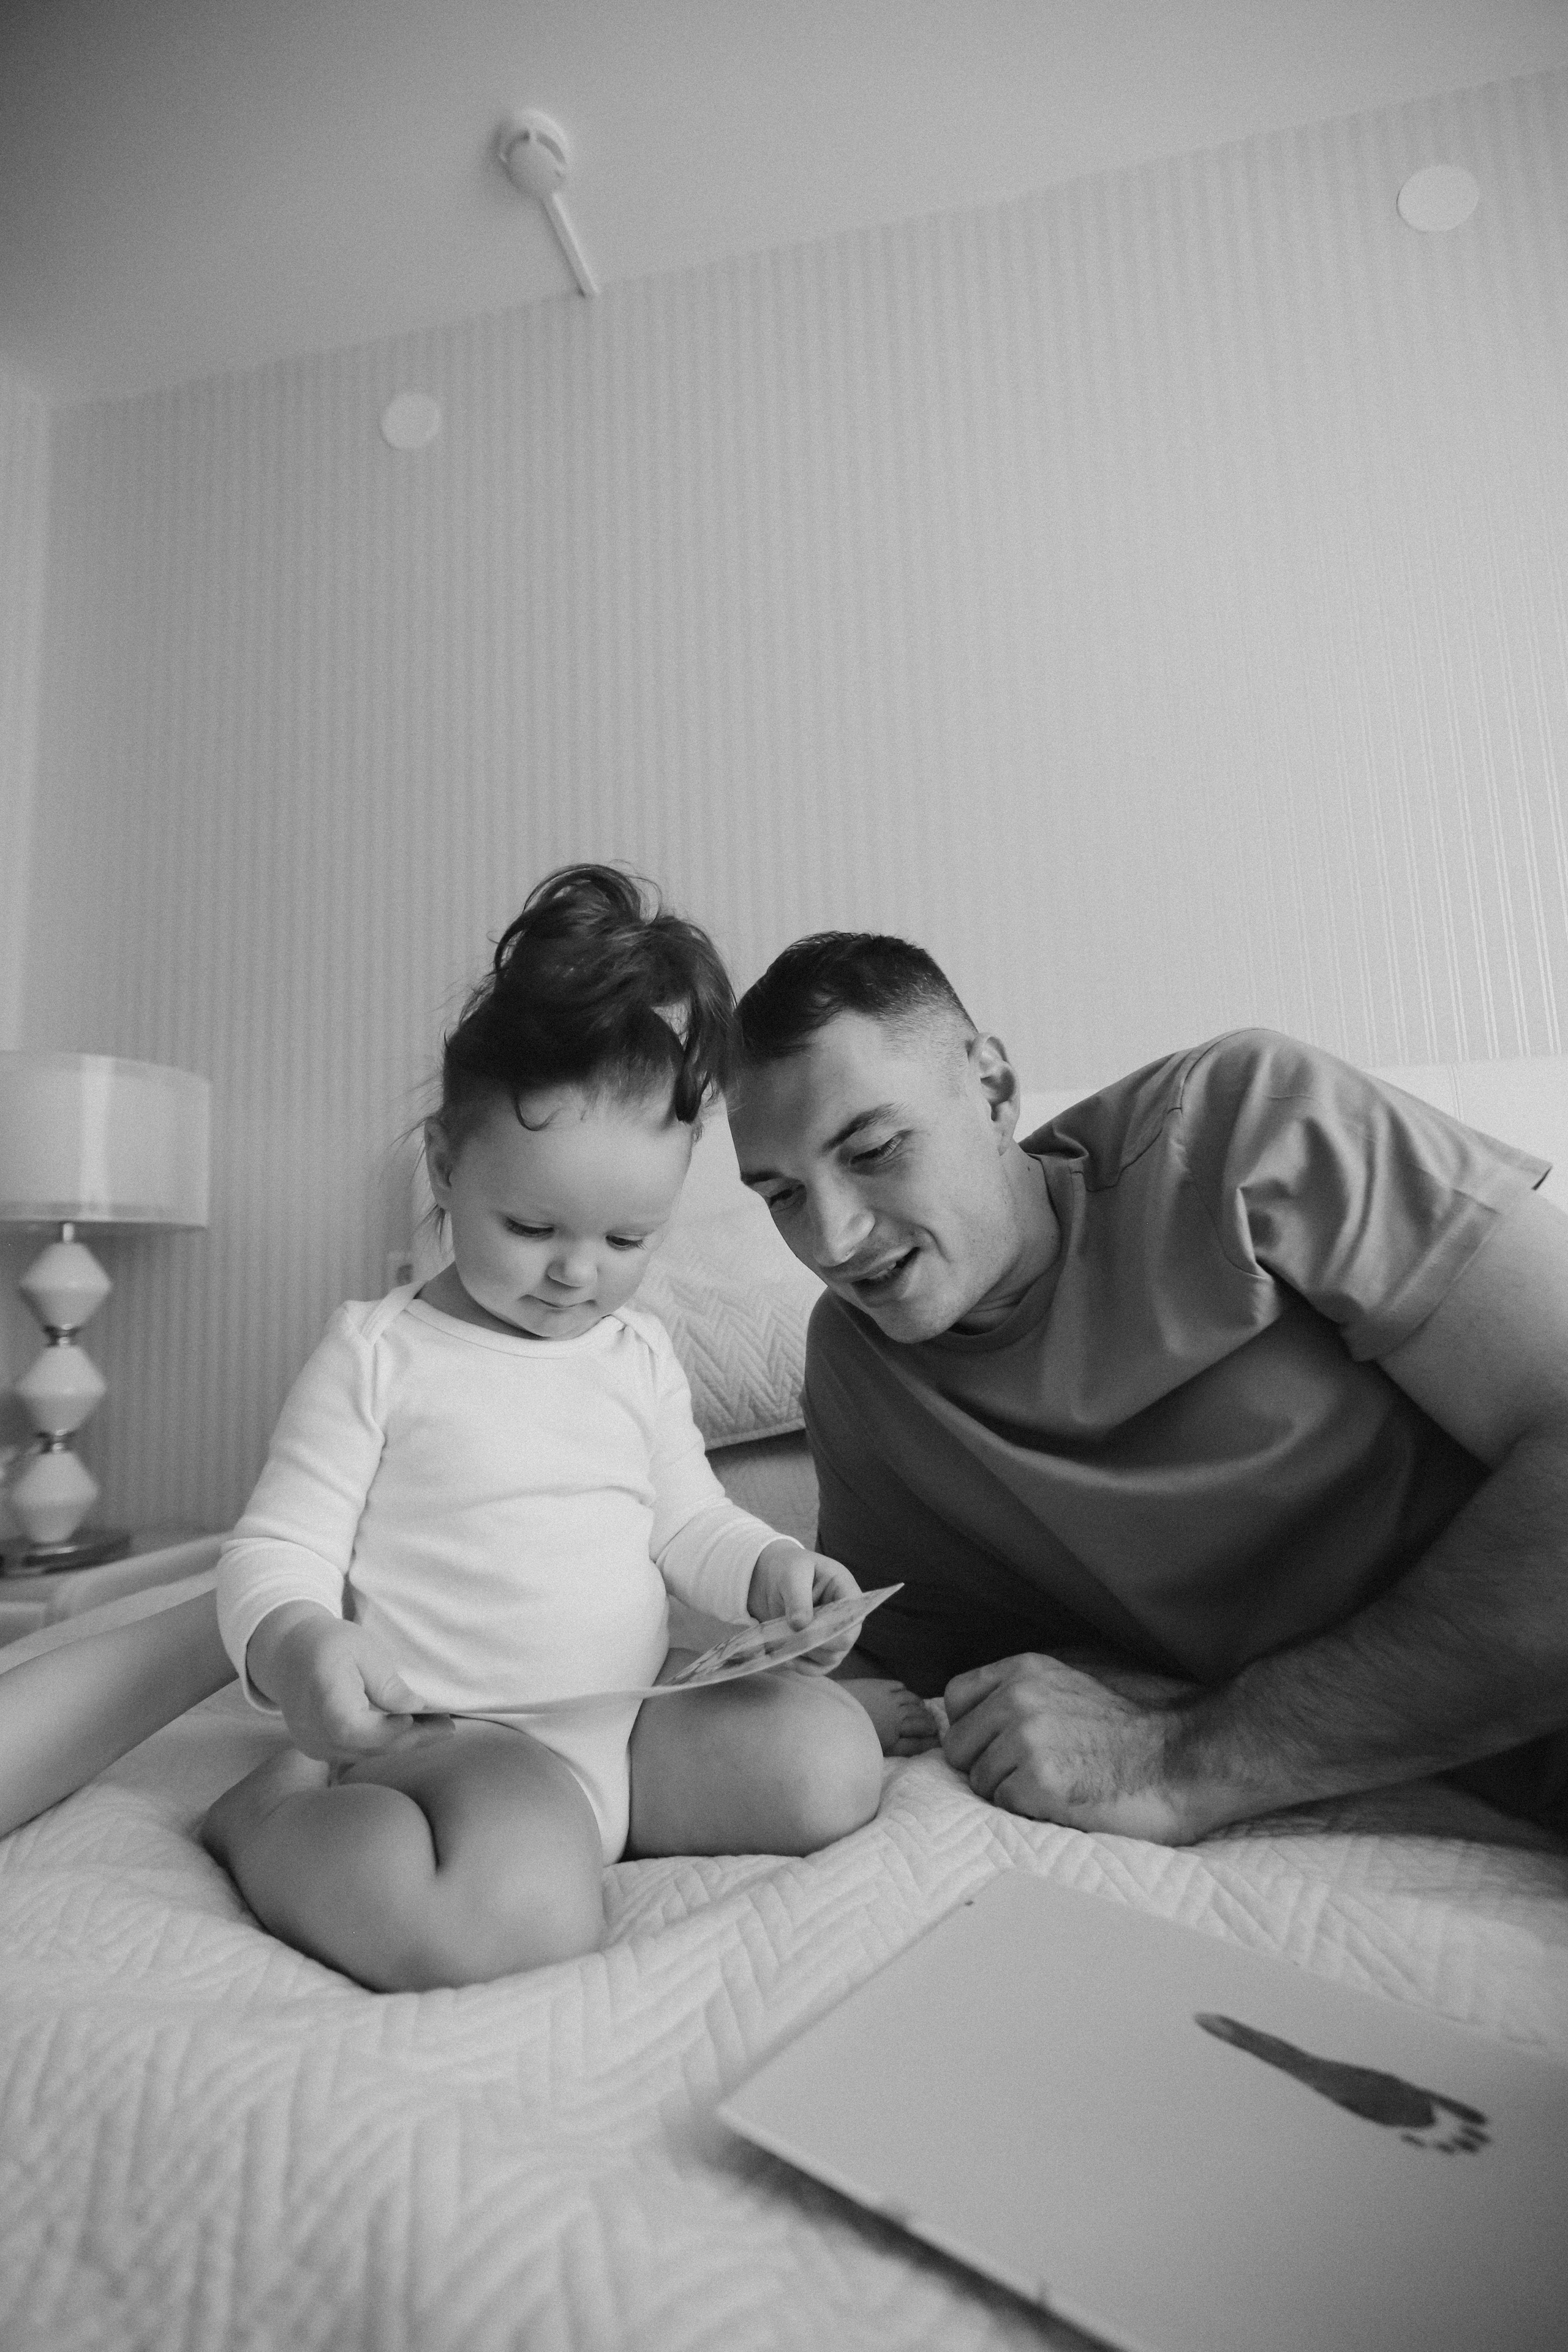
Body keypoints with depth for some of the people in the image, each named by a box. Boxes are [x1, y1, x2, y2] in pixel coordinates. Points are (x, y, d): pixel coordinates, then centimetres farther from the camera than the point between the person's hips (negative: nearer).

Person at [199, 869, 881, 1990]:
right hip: (448, 1730, -5)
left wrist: (773, 1570, -8)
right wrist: (296, 1647, -29)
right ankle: (280, 1812, -3)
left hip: (627, 1719, 6)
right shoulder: (377, 1352, -7)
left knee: (833, 1757, -9)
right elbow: (278, 1551, -6)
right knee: (518, 1924, -32)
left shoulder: (642, 1357, 8)